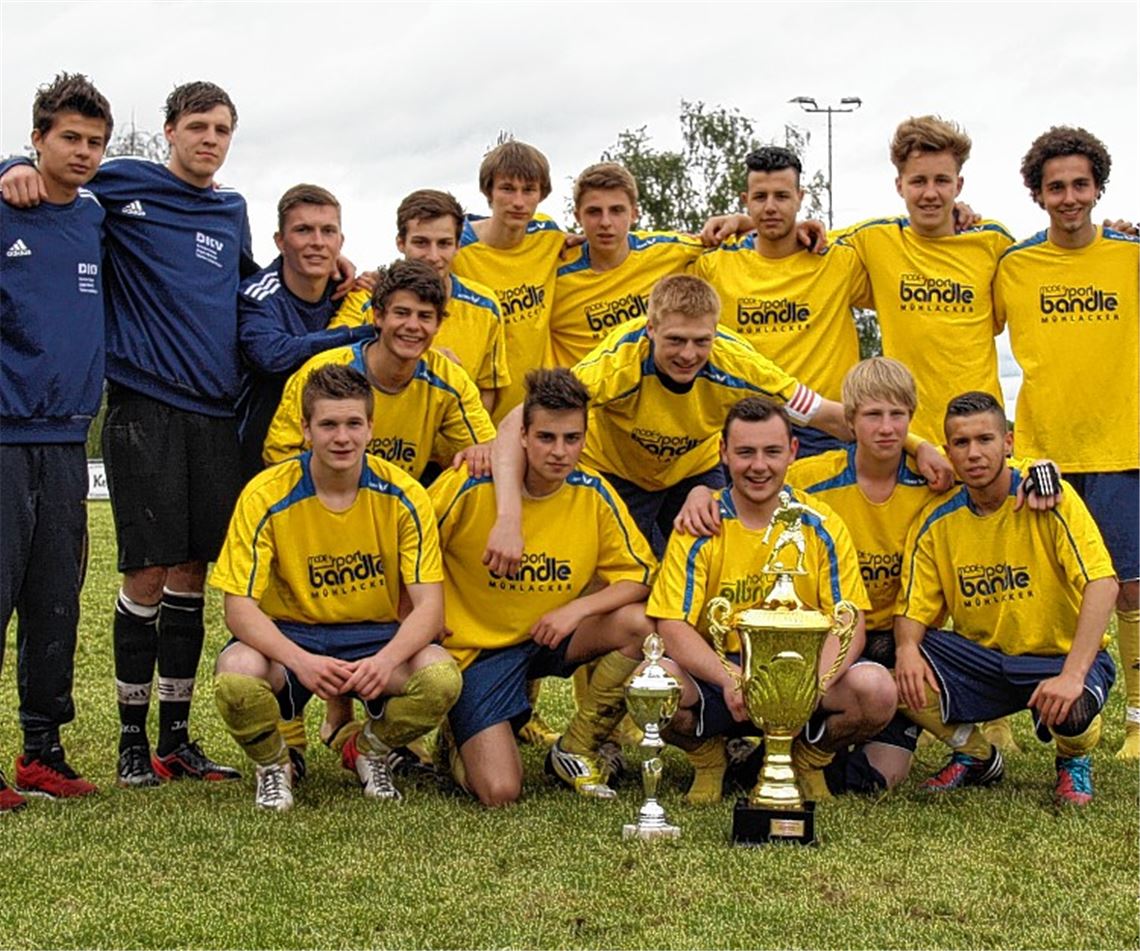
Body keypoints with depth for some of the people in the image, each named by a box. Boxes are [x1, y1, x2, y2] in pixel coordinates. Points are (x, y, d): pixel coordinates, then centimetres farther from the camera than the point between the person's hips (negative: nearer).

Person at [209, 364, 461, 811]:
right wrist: (300, 661, -34)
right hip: (289, 636, -1)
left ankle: (372, 750, 6)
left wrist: (386, 660, -33)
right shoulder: (266, 496, -14)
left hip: (376, 635, 1)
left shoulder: (402, 495, -10)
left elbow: (428, 605, -12)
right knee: (236, 676, -35)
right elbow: (240, 607, -15)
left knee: (442, 677, -30)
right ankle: (273, 766, 2)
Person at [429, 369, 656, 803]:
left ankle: (574, 751, -2)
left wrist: (577, 609, -19)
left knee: (638, 624, -24)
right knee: (500, 792, -19)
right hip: (478, 647, -4)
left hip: (550, 635, 4)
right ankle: (461, 740, 20)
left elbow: (639, 575, -4)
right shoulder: (472, 486, -18)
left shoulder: (593, 494, -8)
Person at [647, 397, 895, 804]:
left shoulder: (821, 525, -2)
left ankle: (809, 760, 7)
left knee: (876, 690, -29)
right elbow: (673, 626, -12)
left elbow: (849, 622, -6)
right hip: (717, 673, -1)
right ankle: (707, 760, 5)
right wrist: (730, 678, -33)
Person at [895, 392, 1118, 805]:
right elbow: (914, 609, 0)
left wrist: (1072, 675, -34)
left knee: (1071, 709, -36)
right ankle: (976, 756, 8)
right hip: (981, 659, 3)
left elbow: (1102, 585, -23)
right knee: (904, 673, -23)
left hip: (1061, 655, -3)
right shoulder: (936, 521, -3)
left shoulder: (1049, 498, -14)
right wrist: (907, 648, -26)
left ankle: (1074, 761, 6)